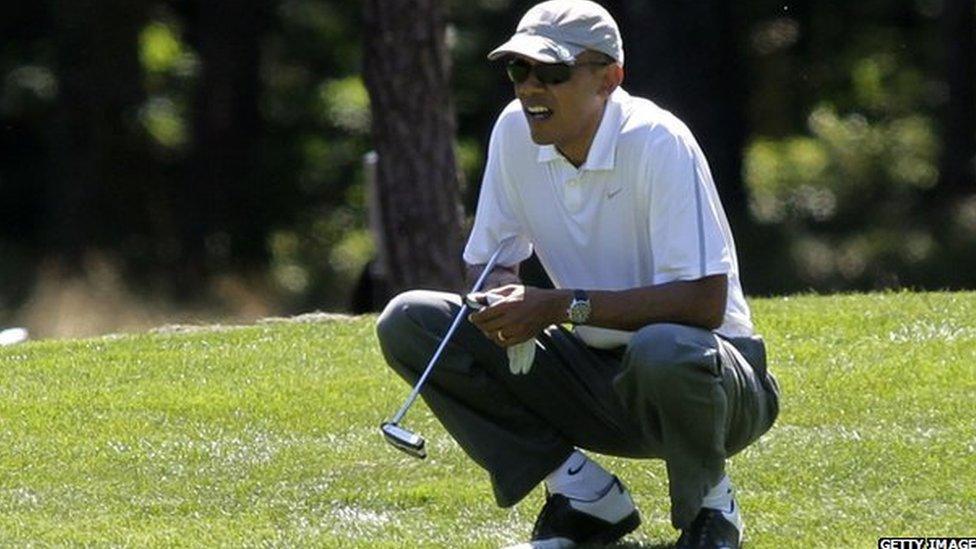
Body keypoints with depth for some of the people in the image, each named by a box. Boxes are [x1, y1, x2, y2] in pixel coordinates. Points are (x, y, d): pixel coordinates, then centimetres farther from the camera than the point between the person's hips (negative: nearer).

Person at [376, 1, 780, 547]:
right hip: (598, 372, 6)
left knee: (663, 351, -43)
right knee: (408, 322, -8)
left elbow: (705, 301, -27)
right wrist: (502, 295, -18)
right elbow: (489, 262, 7)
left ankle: (708, 504, -8)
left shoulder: (657, 142, -21)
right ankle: (583, 494, -3)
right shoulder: (515, 131, -3)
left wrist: (562, 306, -30)